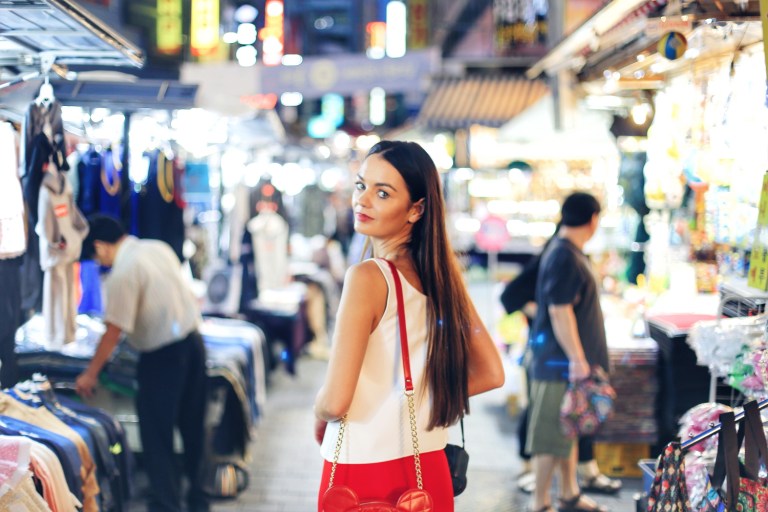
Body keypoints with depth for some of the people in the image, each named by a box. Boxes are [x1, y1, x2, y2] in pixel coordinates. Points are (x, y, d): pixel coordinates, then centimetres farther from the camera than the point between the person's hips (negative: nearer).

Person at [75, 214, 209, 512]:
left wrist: (90, 374, -6)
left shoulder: (123, 273, -17)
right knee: (192, 426, 19)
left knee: (156, 435, 2)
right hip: (193, 341, 8)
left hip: (163, 356, -8)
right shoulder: (159, 248, 6)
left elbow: (113, 333, -16)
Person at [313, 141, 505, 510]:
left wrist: (319, 418, 1)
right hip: (431, 470, 6)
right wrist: (421, 399, 10)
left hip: (364, 474, -6)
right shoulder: (442, 274, 1)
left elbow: (335, 401, -20)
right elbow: (490, 374, 8)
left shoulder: (367, 278, -17)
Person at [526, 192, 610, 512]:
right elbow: (559, 311, -24)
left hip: (569, 360, 11)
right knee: (551, 436, -2)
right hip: (560, 363, -11)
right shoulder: (565, 258, -19)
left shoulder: (569, 253, 14)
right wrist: (577, 359, -24)